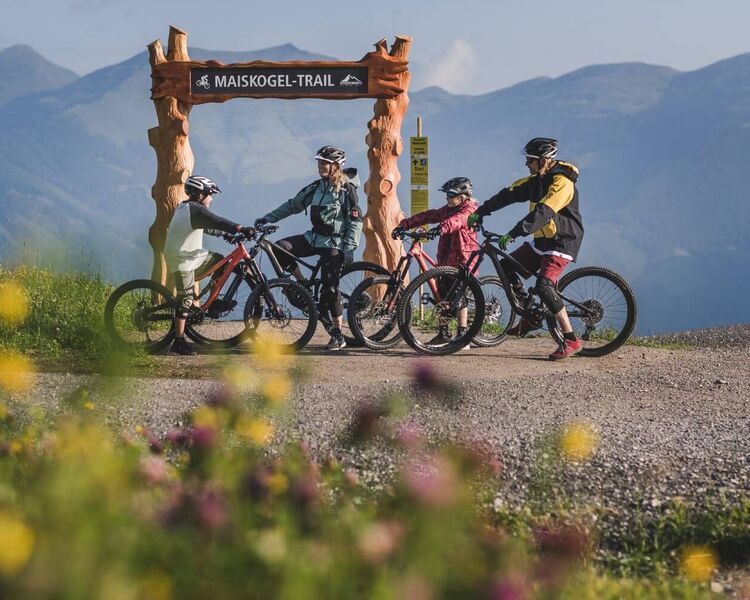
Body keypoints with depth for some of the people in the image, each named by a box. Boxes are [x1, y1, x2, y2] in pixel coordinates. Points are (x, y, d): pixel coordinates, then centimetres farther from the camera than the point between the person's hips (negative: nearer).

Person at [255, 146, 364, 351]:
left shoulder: (347, 189, -10)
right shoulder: (316, 187, 8)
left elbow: (356, 221, -11)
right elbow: (293, 205, 14)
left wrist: (348, 249, -18)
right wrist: (269, 218, 6)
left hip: (334, 244, -6)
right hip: (314, 238, 6)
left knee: (330, 288, -11)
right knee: (280, 248, -15)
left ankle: (338, 335, -1)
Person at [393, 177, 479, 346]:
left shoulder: (469, 209, -10)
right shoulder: (449, 209, 15)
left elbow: (457, 220, -31)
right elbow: (429, 216, 8)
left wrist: (441, 228, -50)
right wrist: (405, 224, -1)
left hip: (463, 260, -8)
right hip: (447, 259, 8)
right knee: (441, 294, 7)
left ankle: (462, 336, -2)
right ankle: (443, 333, 14)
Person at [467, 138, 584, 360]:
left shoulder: (562, 183, -21)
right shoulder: (537, 179, 7)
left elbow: (542, 213, -32)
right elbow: (509, 194, 8)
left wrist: (513, 234, -38)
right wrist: (480, 212, 0)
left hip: (562, 242, -9)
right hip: (542, 241, 9)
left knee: (544, 286, -24)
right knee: (506, 266, 6)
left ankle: (571, 340, -20)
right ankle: (528, 318, 15)